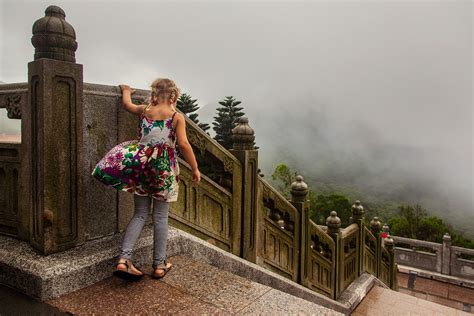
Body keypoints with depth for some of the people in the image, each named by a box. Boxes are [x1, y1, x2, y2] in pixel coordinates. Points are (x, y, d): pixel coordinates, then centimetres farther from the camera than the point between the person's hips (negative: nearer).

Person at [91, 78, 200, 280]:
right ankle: (159, 265, 15)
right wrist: (195, 169, -5)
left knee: (140, 214, 13)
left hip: (142, 165, 3)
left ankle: (123, 259, 0)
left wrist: (126, 90, 46)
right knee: (161, 217, 7)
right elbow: (183, 144, -13)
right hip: (164, 168, -3)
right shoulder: (177, 117, -4)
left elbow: (126, 104, 26)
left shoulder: (144, 110, 6)